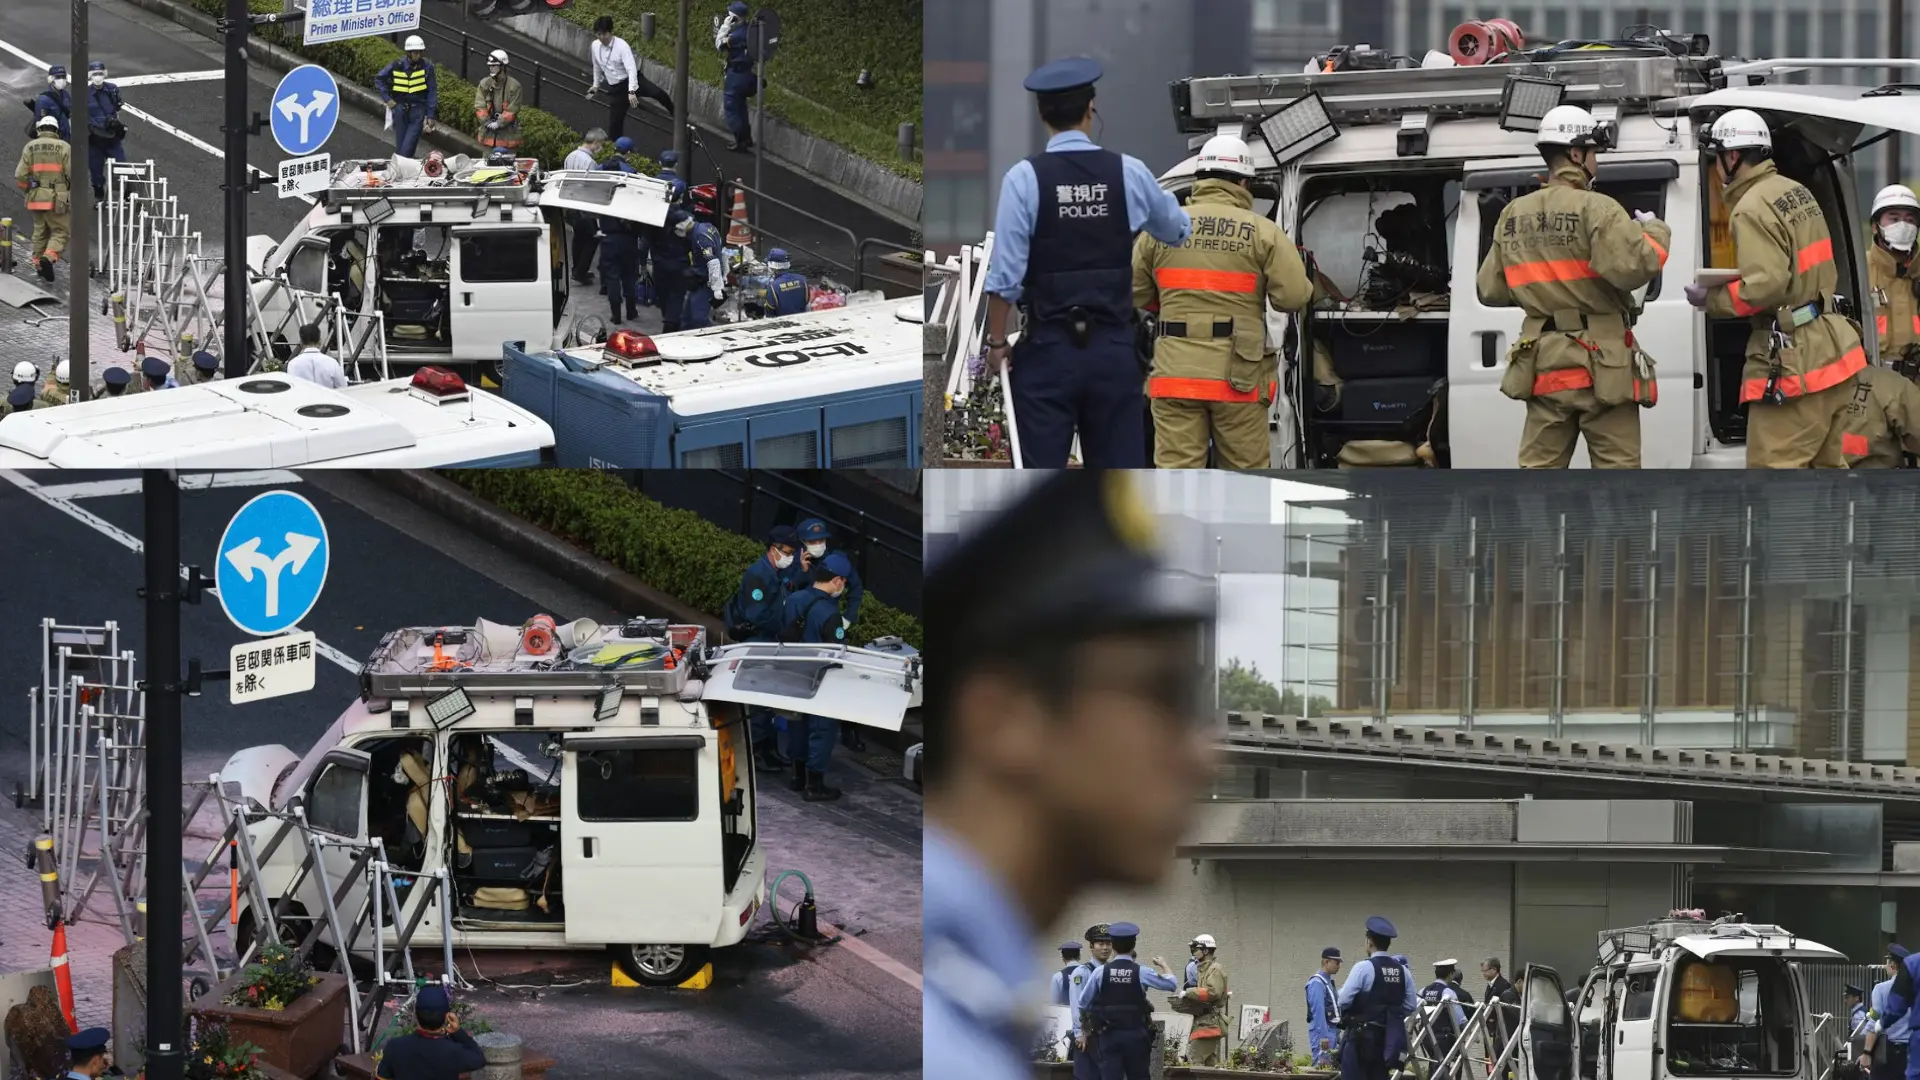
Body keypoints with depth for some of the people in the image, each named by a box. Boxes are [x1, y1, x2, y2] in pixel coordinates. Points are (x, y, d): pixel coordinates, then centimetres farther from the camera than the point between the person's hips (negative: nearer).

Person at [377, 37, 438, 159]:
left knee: (408, 146, -13)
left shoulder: (427, 66, -4)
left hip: (418, 109, -2)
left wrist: (431, 116, -3)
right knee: (400, 145, 7)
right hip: (400, 108, 2)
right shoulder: (397, 66, -2)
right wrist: (387, 99, 3)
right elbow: (379, 79, 12)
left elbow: (432, 92, 0)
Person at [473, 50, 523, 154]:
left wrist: (499, 123, -19)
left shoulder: (514, 86, -8)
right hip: (488, 133, 3)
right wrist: (487, 122, -16)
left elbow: (512, 110, -11)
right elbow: (479, 106, -2)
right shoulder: (484, 84, 2)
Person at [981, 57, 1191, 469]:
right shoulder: (1129, 173, 1)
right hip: (1113, 347, 2)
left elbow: (1006, 274, -10)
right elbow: (1176, 230, 21)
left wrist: (997, 342, 2)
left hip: (1048, 347, -2)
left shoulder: (1024, 178, -8)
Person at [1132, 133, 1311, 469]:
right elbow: (1293, 296, -9)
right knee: (1246, 472, 10)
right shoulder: (1263, 233, -2)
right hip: (1237, 374, -1)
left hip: (1174, 372, 1)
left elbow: (1135, 294, 9)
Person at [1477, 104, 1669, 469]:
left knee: (1539, 470, 8)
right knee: (1616, 469, 1)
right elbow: (1634, 266, -24)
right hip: (1603, 367, -5)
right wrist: (1654, 233, -4)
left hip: (1544, 363, 6)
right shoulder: (1597, 210, -12)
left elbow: (1490, 290, 11)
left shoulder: (1513, 216, 8)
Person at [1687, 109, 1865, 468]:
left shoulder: (1753, 209, -15)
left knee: (1772, 468, -9)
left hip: (1793, 360, -10)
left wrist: (1711, 300, -9)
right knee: (1825, 465, 18)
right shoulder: (1798, 193, 15)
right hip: (1833, 353, 10)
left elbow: (1764, 286, -24)